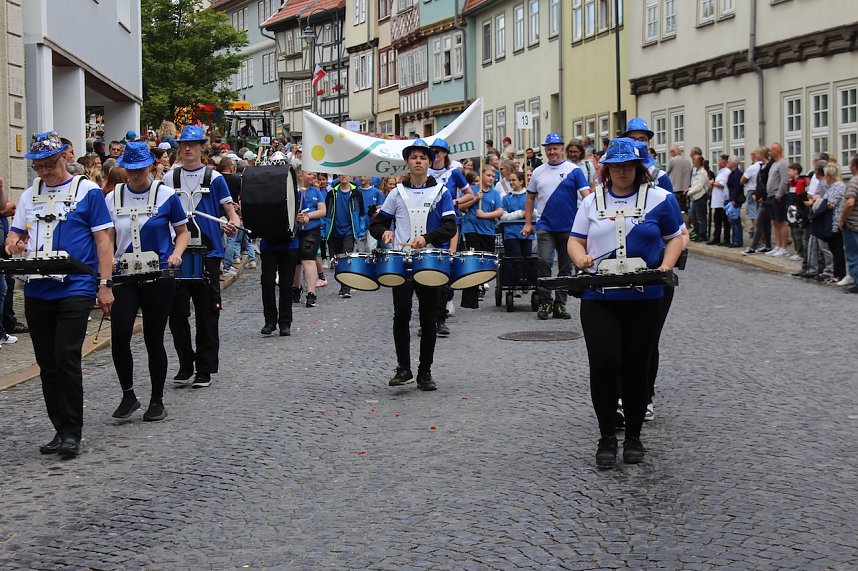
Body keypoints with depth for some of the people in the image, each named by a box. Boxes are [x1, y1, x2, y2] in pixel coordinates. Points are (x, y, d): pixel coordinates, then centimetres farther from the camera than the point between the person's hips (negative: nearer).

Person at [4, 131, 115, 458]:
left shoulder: (88, 191, -1)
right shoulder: (29, 196, 15)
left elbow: (103, 239, -3)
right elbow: (15, 234, 18)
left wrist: (105, 284, -9)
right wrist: (13, 244, -7)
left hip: (75, 289, -6)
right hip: (36, 292, 6)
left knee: (66, 359, -12)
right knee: (47, 365, 9)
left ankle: (72, 433, -3)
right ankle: (61, 431, 18)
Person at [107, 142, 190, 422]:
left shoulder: (166, 195, -2)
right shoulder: (113, 198, 5)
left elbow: (183, 231, 7)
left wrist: (176, 253, -12)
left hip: (158, 276, -2)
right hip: (124, 276, 2)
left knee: (154, 339, 4)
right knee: (119, 335, -10)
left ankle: (157, 401, 19)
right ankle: (128, 395, 9)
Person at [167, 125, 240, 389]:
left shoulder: (214, 178, 3)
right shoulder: (169, 178, 9)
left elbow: (230, 209, 3)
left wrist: (233, 223, -18)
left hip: (208, 251, -2)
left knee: (206, 313, 1)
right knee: (177, 311, 4)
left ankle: (205, 369, 9)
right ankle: (185, 365, 17)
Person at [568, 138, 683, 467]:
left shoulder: (659, 199, 4)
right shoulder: (593, 201, 11)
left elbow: (674, 238, 7)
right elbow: (576, 239, 12)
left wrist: (665, 267, -10)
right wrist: (581, 257, -10)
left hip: (644, 299, -1)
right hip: (598, 298, 1)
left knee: (635, 369, 5)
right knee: (603, 365, -10)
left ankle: (633, 436, 22)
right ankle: (607, 437, 7)